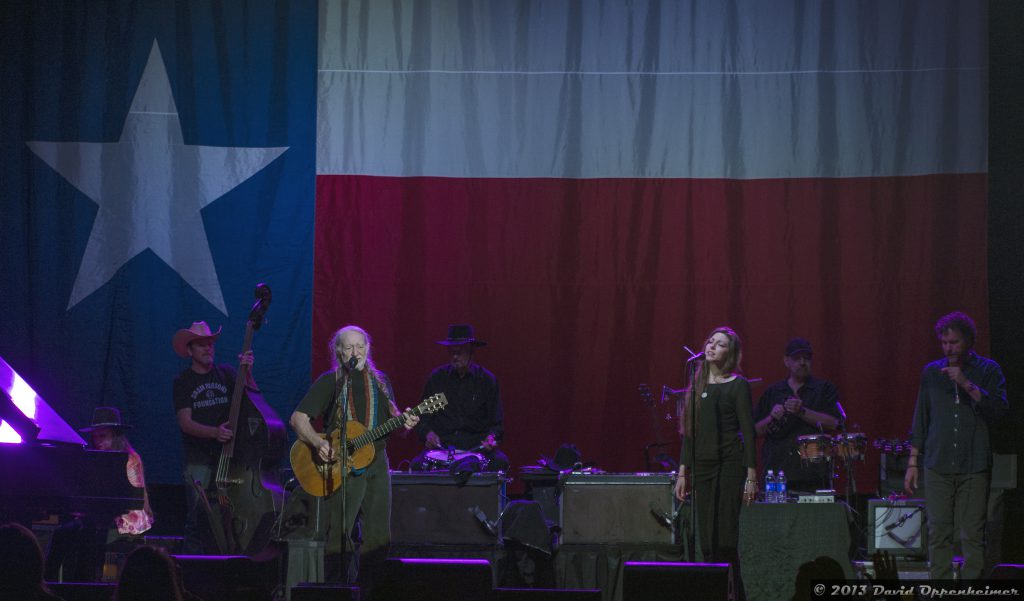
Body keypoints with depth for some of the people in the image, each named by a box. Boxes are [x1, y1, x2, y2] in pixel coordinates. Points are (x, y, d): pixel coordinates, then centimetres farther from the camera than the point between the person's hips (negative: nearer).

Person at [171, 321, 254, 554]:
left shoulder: (226, 374, 11)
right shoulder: (183, 382, 5)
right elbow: (185, 422, -5)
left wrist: (247, 374, -17)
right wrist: (214, 432, -22)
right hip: (199, 460, -2)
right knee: (199, 518, -10)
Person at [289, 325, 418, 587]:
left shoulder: (380, 381, 14)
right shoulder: (330, 381, -1)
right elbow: (298, 418, -5)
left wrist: (403, 422, -5)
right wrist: (318, 443, -21)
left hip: (376, 462, 5)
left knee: (379, 536, 3)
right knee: (340, 534, -9)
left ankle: (371, 589, 12)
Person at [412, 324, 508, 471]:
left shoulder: (487, 380, 5)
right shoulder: (436, 378, 7)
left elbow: (496, 422, 6)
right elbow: (423, 417, 12)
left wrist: (491, 437, -15)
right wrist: (427, 433, -10)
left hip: (477, 446, 0)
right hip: (442, 445, 0)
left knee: (500, 462, -31)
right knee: (417, 465, -29)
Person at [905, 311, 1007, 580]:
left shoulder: (988, 370, 5)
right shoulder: (932, 372, 12)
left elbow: (1000, 409, -8)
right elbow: (920, 420, 16)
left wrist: (967, 384, -17)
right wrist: (913, 462, 12)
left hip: (974, 466, -2)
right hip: (937, 465, 2)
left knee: (973, 535, -5)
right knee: (937, 534, -1)